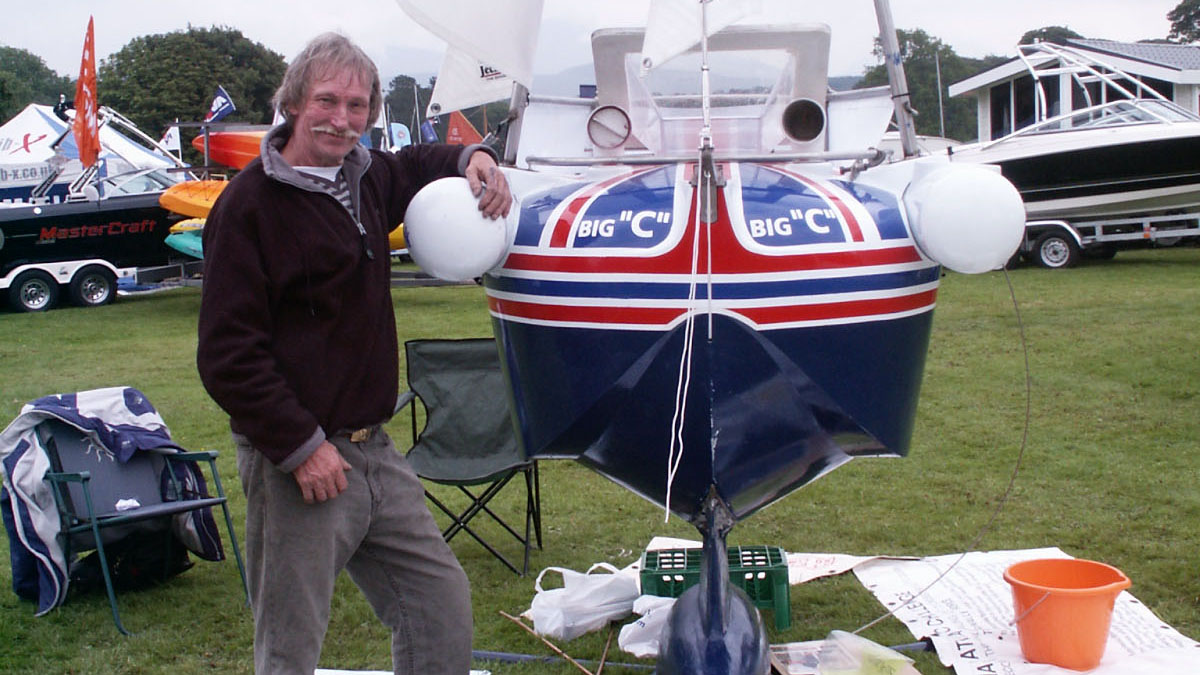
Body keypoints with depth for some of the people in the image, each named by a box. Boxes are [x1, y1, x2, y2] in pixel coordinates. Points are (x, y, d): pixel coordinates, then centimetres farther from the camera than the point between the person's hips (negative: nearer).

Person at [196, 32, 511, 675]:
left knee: (442, 602, 13)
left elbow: (418, 164, 35)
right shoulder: (251, 202, -13)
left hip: (373, 451, 7)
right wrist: (301, 448, -19)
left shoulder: (366, 179, 10)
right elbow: (228, 353, -17)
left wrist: (472, 158, 12)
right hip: (294, 464, -7)